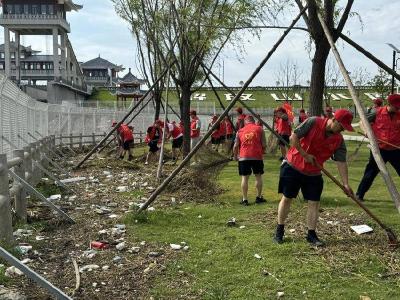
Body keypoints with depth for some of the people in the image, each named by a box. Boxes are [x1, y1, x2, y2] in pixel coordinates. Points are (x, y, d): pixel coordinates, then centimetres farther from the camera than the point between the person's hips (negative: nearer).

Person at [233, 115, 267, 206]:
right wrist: (262, 152, 19)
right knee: (258, 176, 14)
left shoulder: (240, 131, 8)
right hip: (257, 156, 0)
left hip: (243, 157, 1)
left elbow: (236, 146, 3)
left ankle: (244, 199, 6)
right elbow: (264, 144, 0)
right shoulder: (259, 129, 5)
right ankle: (259, 197, 20)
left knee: (245, 178, 6)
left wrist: (235, 156, 20)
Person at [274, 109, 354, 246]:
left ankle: (311, 235, 14)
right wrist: (305, 155, -18)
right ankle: (279, 231, 17)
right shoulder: (313, 122, -17)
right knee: (286, 198, 3)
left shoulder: (339, 140, -6)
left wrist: (345, 184, -15)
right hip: (293, 166, -4)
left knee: (314, 203, 2)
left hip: (314, 173, 4)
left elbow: (341, 162, -7)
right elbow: (293, 137, -17)